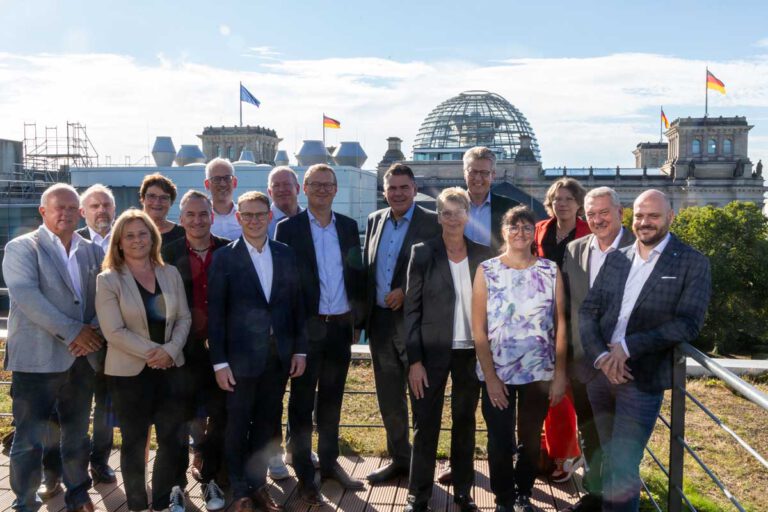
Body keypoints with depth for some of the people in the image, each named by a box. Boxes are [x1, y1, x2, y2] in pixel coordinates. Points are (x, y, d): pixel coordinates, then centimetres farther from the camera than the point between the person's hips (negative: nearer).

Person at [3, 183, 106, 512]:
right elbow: (26, 296, -17)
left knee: (77, 433, 17)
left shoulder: (93, 251, 11)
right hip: (36, 358, -4)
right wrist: (72, 332, -19)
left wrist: (92, 331, -11)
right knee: (30, 437, 3)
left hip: (83, 357, 5)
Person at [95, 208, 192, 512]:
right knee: (134, 442, 11)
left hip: (170, 368, 4)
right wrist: (153, 352, -16)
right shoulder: (108, 279, -7)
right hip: (130, 371, -3)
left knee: (175, 438, 8)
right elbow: (114, 331, -14)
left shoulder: (170, 273, 5)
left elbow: (184, 317, 4)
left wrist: (170, 349, -12)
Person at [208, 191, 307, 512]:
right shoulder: (224, 257, -5)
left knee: (265, 423, 14)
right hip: (241, 356, -3)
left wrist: (299, 349, 4)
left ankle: (258, 484, 30)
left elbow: (296, 304, 7)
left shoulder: (286, 254, 4)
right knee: (238, 426, 10)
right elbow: (215, 313, -7)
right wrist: (219, 362, -10)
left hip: (279, 355, 3)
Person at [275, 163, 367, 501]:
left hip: (341, 326, 4)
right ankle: (305, 476, 16)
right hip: (306, 327, -3)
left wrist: (358, 321, 7)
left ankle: (329, 462, 29)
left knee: (332, 400, 15)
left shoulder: (349, 226, 7)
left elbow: (357, 275, 10)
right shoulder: (288, 228, -4)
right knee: (302, 403, 6)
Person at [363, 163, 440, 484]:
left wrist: (406, 292, -17)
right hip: (381, 321, 6)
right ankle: (399, 459, 30)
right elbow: (367, 269, 14)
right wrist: (364, 313, 8)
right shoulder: (375, 220, 10)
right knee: (388, 397, 15)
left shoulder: (432, 223, -6)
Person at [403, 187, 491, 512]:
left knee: (465, 423, 14)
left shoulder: (482, 254, 2)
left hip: (471, 352, 2)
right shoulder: (422, 253, -4)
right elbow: (411, 309, -5)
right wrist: (414, 360, -9)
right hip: (432, 351, -2)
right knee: (425, 425, 5)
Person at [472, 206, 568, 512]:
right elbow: (478, 330, -6)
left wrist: (560, 374, -3)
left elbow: (560, 325, 0)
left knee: (531, 439, 15)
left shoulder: (550, 271, -1)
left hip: (539, 373, 1)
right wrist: (490, 377, -10)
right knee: (500, 441, 8)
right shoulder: (486, 271, -5)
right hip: (497, 373, -1)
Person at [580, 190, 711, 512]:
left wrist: (628, 347, -18)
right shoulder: (616, 258, 10)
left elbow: (688, 324, -12)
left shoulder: (693, 263, -3)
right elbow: (587, 311, 5)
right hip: (599, 373, 4)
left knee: (623, 470, -4)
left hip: (643, 379, -4)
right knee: (609, 460, 19)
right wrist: (600, 356, -11)